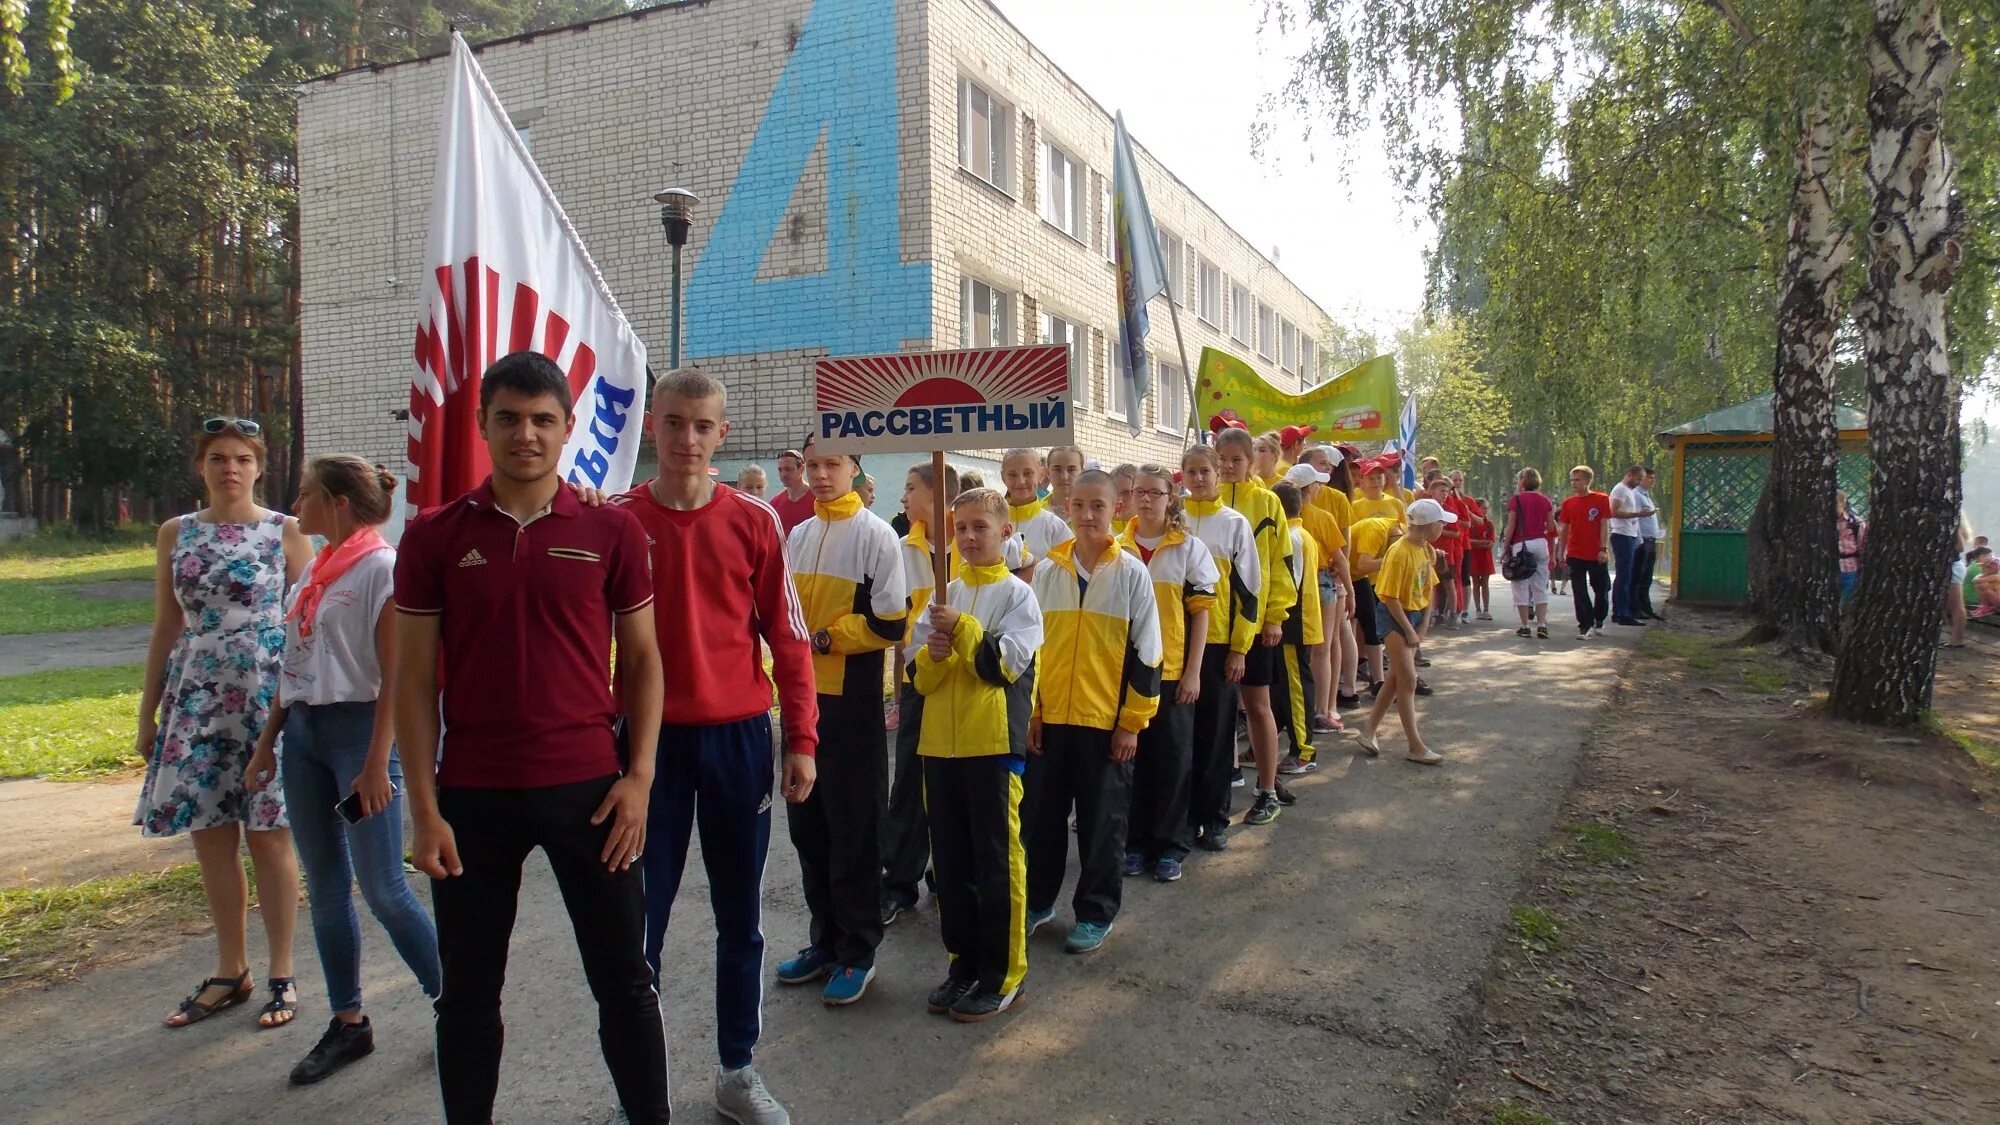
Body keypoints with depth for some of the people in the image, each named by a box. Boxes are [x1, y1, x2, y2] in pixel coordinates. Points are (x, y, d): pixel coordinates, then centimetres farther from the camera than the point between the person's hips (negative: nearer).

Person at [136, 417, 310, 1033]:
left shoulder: (285, 532, -1)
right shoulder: (175, 534, 9)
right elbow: (166, 628, 13)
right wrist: (148, 714, 11)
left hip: (269, 697, -4)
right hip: (197, 700, 4)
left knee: (268, 837, 1)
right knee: (211, 838, 8)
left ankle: (281, 975, 13)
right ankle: (230, 971, 23)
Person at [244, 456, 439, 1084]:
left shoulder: (382, 567, -11)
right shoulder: (313, 570, 13)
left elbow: (396, 676, -15)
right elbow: (293, 666, 18)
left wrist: (377, 762, -18)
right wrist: (268, 742, 16)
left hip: (357, 727, -8)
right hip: (303, 732, 8)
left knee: (382, 889, -4)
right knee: (325, 887, 11)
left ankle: (450, 1001, 13)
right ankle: (348, 1023, 21)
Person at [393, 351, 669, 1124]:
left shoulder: (611, 531, -1)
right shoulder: (434, 536, 1)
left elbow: (642, 660, 4)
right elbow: (414, 678, 2)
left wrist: (639, 776, -5)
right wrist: (424, 807, -4)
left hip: (588, 786, 0)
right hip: (472, 795, 1)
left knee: (625, 980, 10)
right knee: (467, 990, 14)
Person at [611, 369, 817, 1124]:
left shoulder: (754, 521, 1)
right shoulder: (617, 519, 0)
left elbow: (787, 636, 2)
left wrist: (802, 741, -1)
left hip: (738, 736, 1)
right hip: (650, 737, -1)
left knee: (741, 916, 11)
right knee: (640, 917, 6)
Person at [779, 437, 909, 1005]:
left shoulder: (876, 535, -6)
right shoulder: (797, 536, 13)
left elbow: (890, 623, -12)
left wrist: (826, 638, -13)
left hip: (853, 702, -6)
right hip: (803, 697, 6)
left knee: (853, 831, 2)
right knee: (807, 826, 12)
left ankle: (858, 952, 14)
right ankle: (825, 939, 27)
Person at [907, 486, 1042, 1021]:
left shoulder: (1017, 594, -1)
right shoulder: (944, 596, 12)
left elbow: (1006, 664, -12)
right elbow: (918, 675, 9)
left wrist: (961, 628, -14)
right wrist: (933, 654, -11)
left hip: (994, 742, -5)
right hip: (940, 741, 5)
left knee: (996, 859, 0)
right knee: (951, 860, 11)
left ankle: (1003, 973, 11)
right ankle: (964, 962, 24)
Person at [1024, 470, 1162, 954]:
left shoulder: (1132, 573, -5)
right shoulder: (1046, 571, 5)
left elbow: (1145, 653, -4)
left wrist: (1132, 722, -7)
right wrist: (1030, 711, 5)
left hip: (1107, 721, -3)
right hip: (1050, 717, 3)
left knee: (1101, 821, 7)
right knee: (1041, 814, 12)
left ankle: (1095, 912, 21)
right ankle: (1037, 900, 29)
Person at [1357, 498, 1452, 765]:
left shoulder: (1427, 550, 4)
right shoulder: (1399, 553, -21)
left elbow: (1428, 588, 9)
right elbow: (1390, 597, -20)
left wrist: (1423, 622, -1)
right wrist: (1409, 630, -16)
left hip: (1414, 614, 9)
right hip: (1395, 616, -9)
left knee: (1395, 677, 11)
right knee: (1408, 679, -9)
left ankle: (1369, 731, 20)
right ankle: (1416, 747, -5)